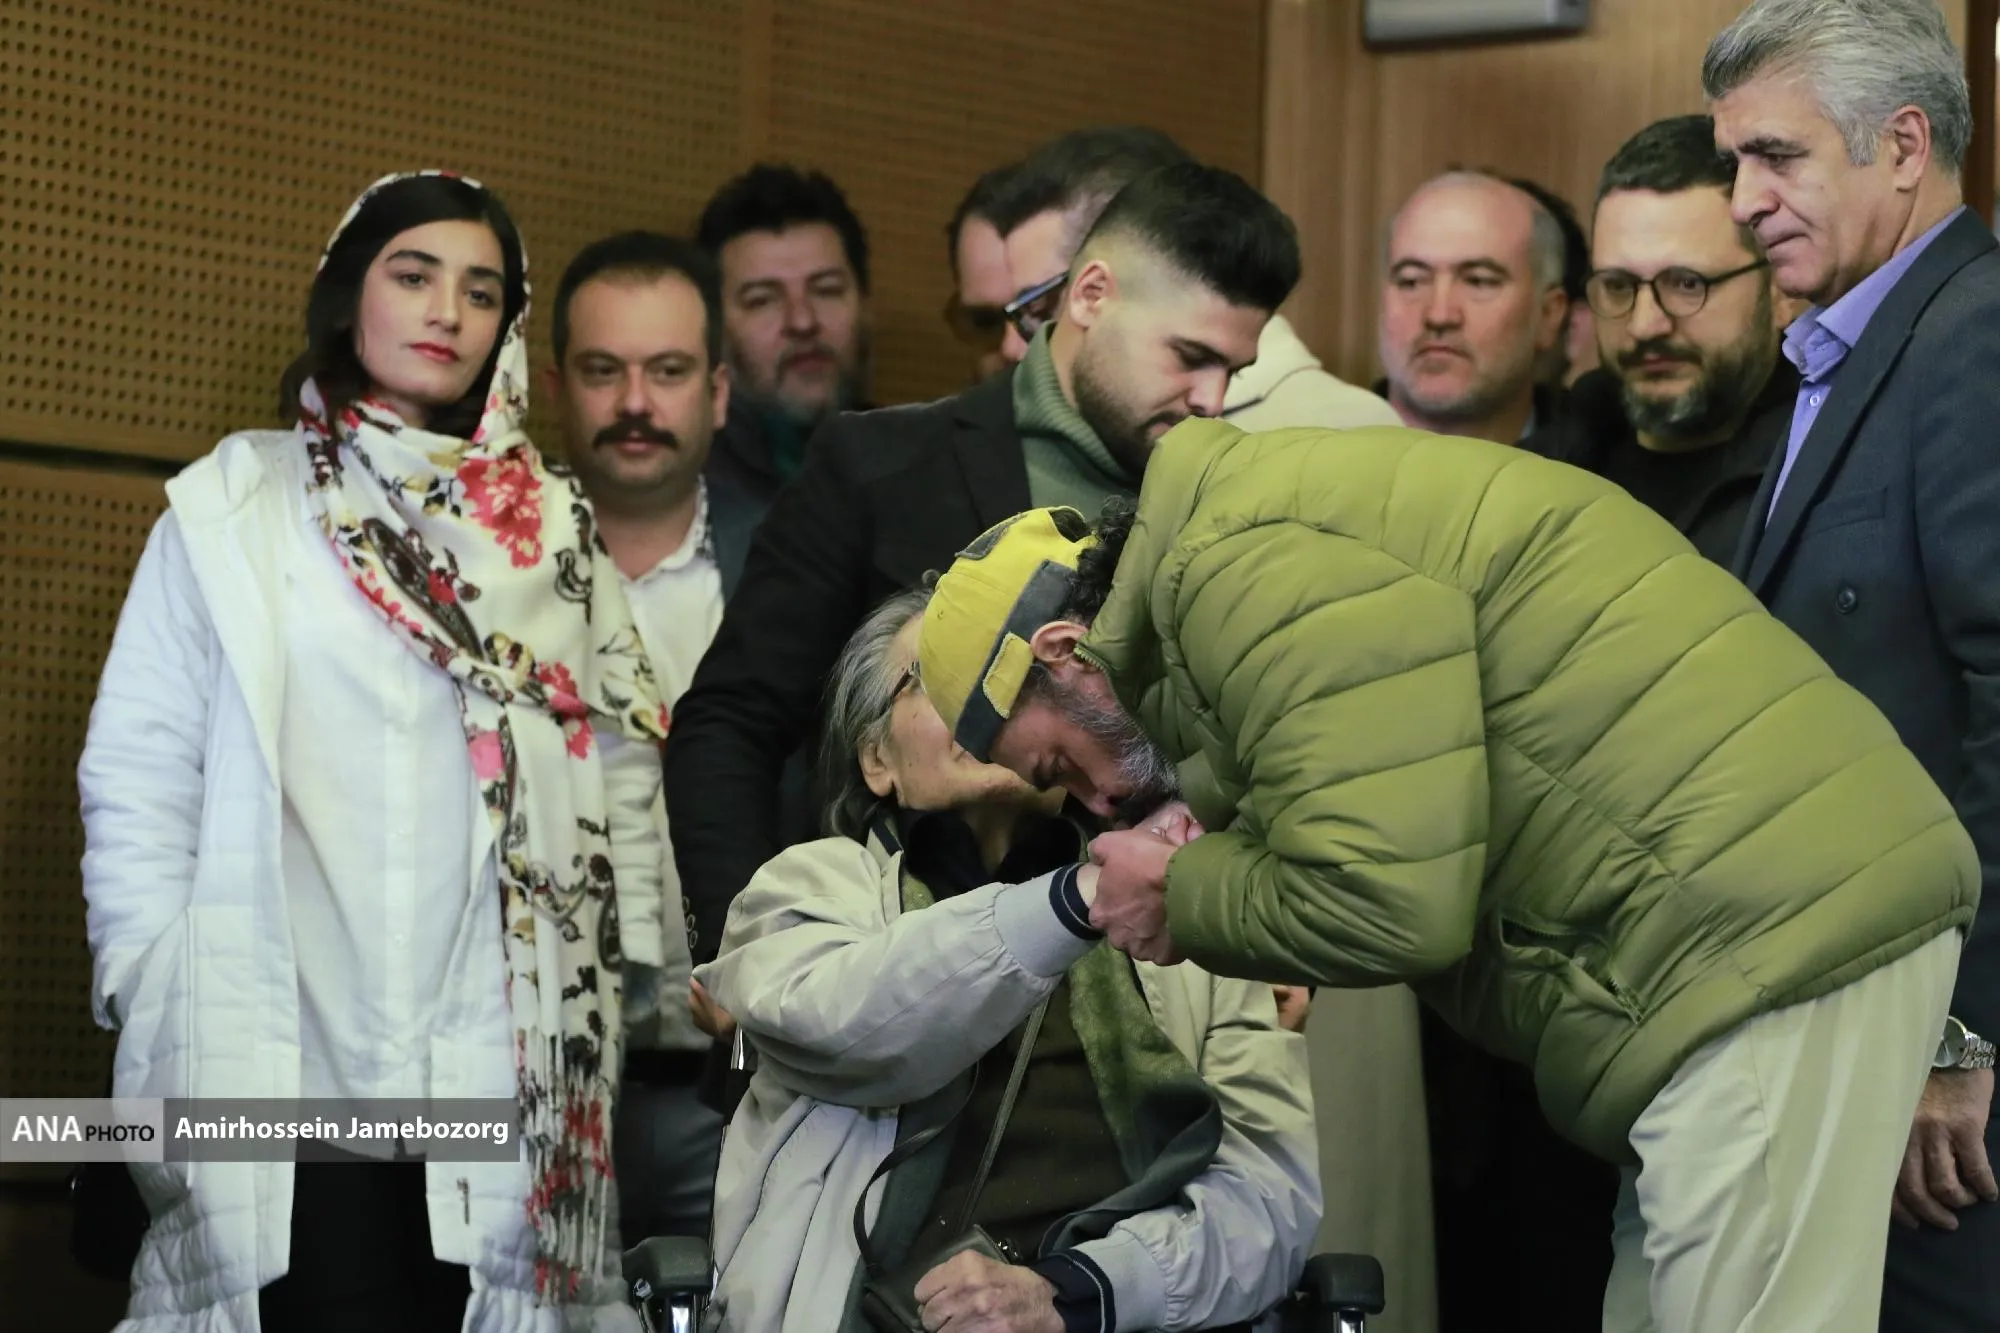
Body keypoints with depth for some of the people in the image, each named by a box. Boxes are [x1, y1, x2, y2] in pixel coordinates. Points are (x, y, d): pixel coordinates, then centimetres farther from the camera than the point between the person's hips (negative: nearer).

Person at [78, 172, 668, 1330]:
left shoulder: (554, 532, 13)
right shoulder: (235, 507, 7)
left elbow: (623, 780, 11)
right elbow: (139, 778, 4)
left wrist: (634, 995, 4)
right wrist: (161, 1011, -2)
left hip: (505, 1094, 2)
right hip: (279, 1085, -2)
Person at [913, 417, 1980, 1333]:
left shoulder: (1243, 568, -12)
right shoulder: (1268, 531, 21)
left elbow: (1385, 903, -19)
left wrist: (1185, 897, -2)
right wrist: (1206, 884, 2)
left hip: (1764, 940, -11)